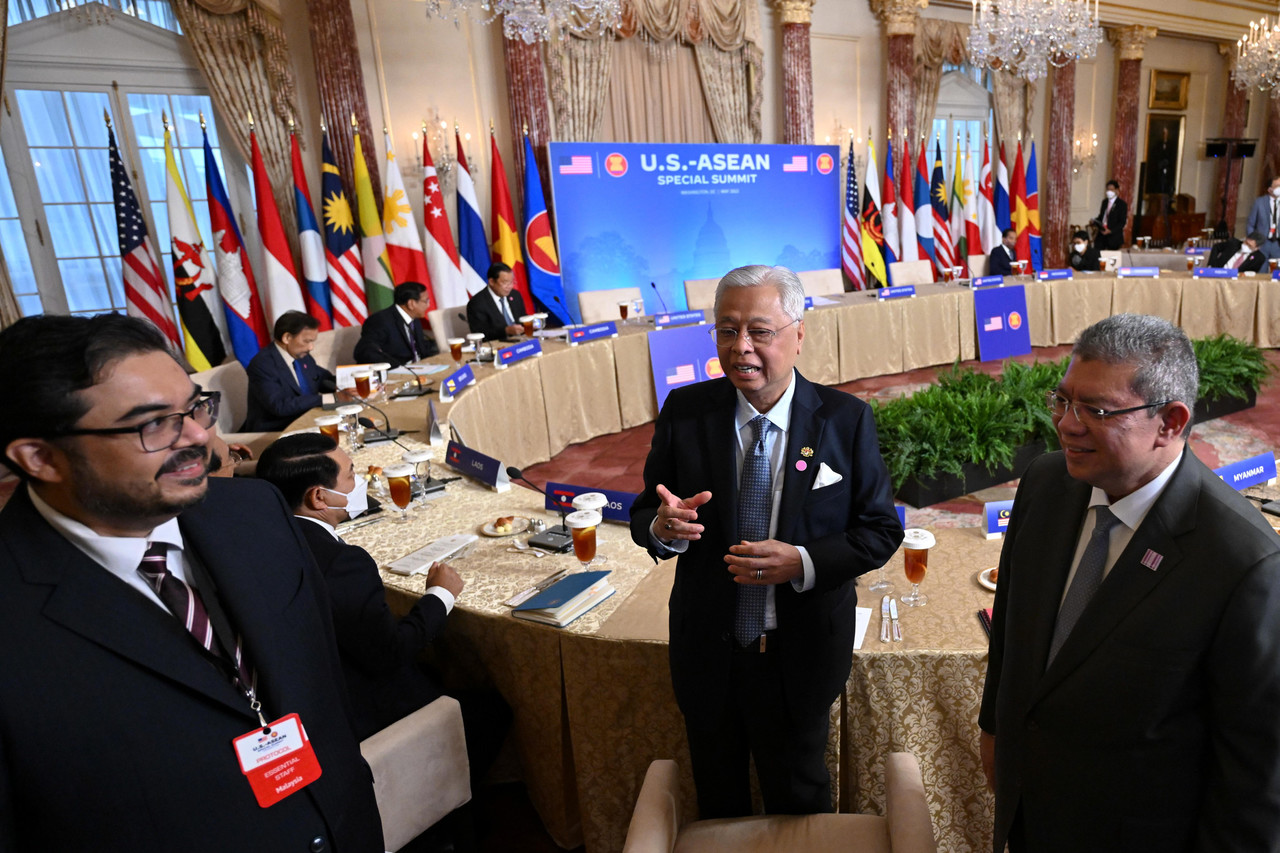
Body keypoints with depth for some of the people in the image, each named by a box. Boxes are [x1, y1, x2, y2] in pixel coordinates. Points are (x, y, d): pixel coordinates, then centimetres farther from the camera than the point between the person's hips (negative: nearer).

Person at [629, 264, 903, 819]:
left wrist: (802, 562, -24)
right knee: (717, 799, 25)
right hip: (707, 651, 2)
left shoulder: (846, 420, -11)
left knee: (798, 800, 23)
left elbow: (880, 531, -7)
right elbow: (643, 516, -2)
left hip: (801, 657, -1)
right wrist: (663, 526, -27)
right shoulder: (684, 411, -8)